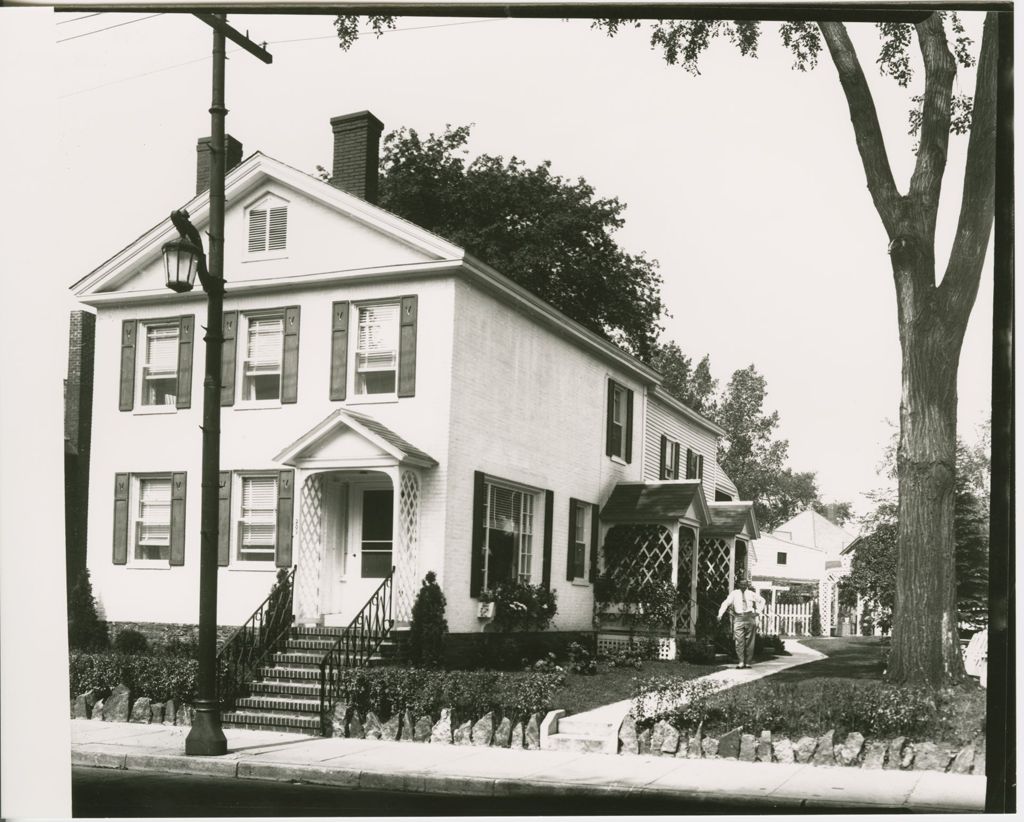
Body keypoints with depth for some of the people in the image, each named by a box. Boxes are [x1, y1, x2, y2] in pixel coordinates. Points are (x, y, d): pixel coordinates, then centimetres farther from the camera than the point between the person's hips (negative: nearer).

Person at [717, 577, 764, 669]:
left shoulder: (751, 594, 11)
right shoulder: (734, 593, 6)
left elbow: (762, 601, 23)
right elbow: (726, 603, 1)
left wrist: (758, 611, 9)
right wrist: (720, 614, -12)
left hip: (750, 617, 1)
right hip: (738, 618, -1)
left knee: (749, 641, 4)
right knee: (739, 641, -9)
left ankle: (748, 662, 12)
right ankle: (741, 662, -6)